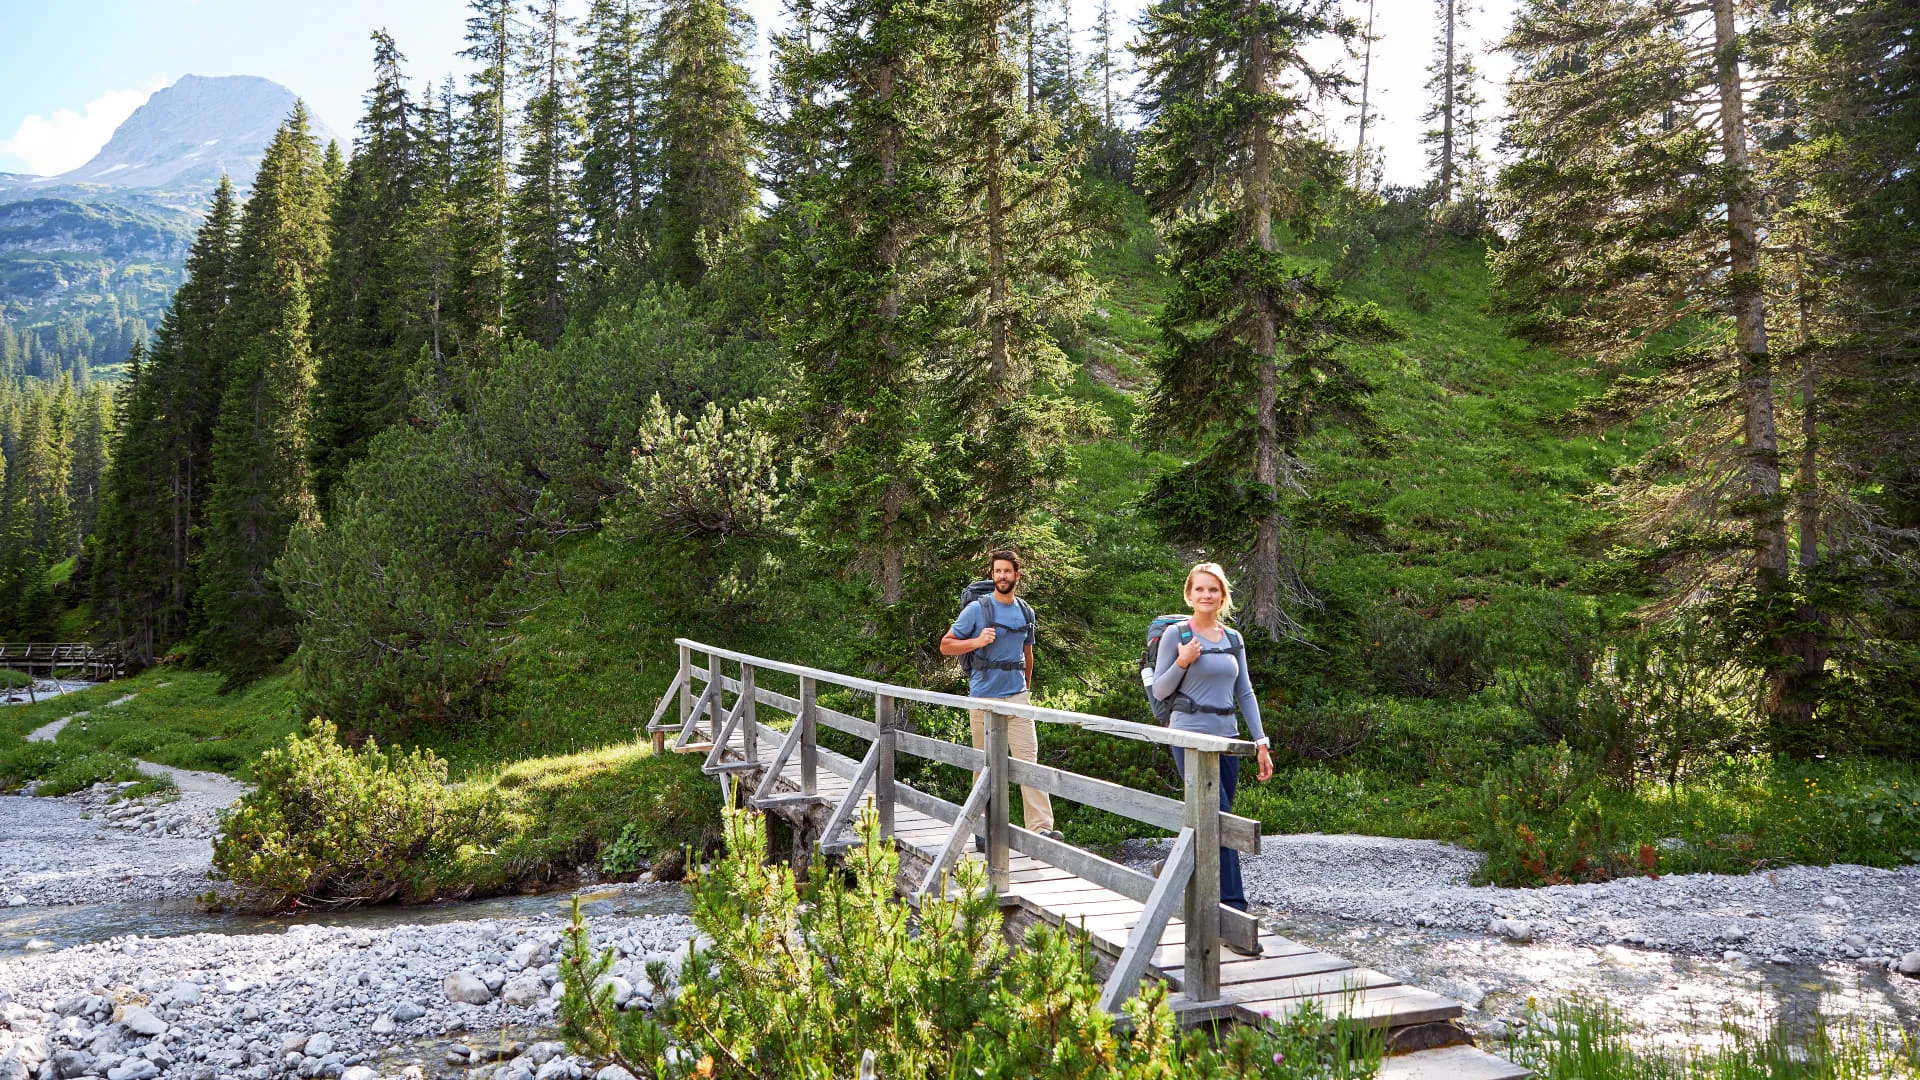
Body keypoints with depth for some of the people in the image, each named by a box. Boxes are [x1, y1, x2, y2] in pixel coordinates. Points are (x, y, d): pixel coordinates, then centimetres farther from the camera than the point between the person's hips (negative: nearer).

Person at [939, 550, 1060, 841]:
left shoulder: (1026, 613, 12)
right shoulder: (976, 609, -2)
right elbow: (945, 645, 0)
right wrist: (977, 641, -15)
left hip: (1017, 697, 3)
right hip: (983, 698, -3)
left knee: (1028, 758, -7)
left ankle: (1041, 827, -11)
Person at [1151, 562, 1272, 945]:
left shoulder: (1233, 639, 11)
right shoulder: (1175, 635, -4)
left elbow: (1245, 693, 14)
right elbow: (1159, 691, -2)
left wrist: (1261, 742, 9)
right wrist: (1182, 663, -19)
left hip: (1226, 738, 6)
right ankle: (1234, 911, -11)